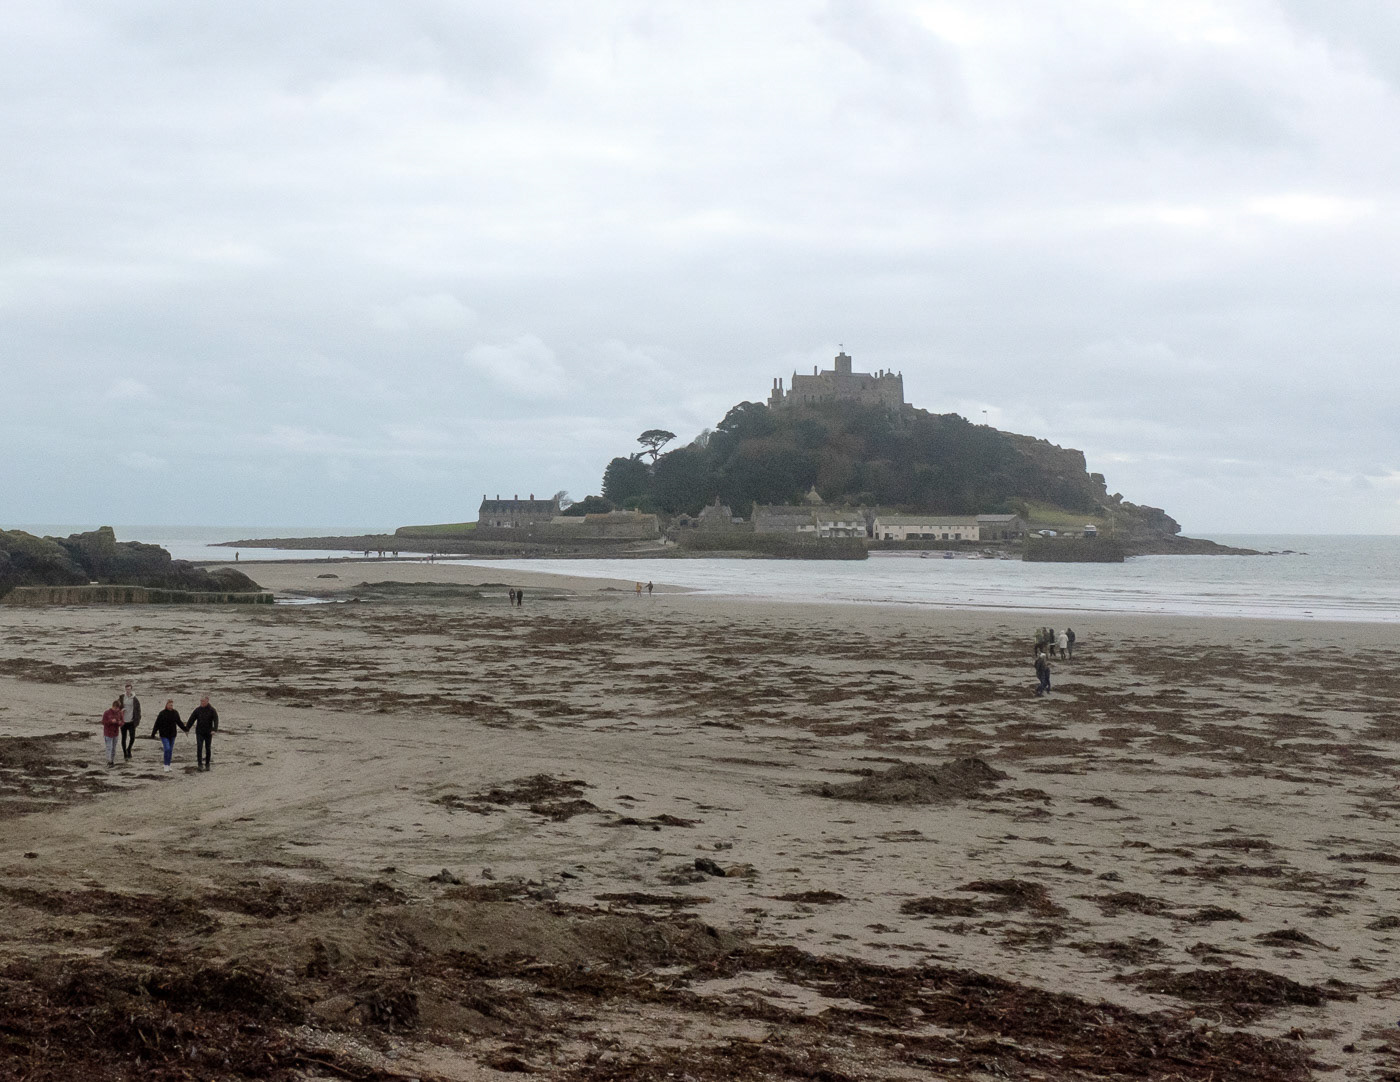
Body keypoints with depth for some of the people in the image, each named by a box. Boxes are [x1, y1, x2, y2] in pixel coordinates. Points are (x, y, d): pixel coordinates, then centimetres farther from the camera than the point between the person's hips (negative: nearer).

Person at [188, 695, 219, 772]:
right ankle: (200, 764, -10)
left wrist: (214, 730, -30)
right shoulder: (197, 710, 1)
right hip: (199, 733, 1)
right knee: (199, 748, -11)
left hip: (208, 733, -1)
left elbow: (216, 720, -15)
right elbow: (191, 720, 3)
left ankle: (207, 764, 17)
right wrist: (186, 729, -3)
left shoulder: (212, 710, -5)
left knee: (208, 749, 5)